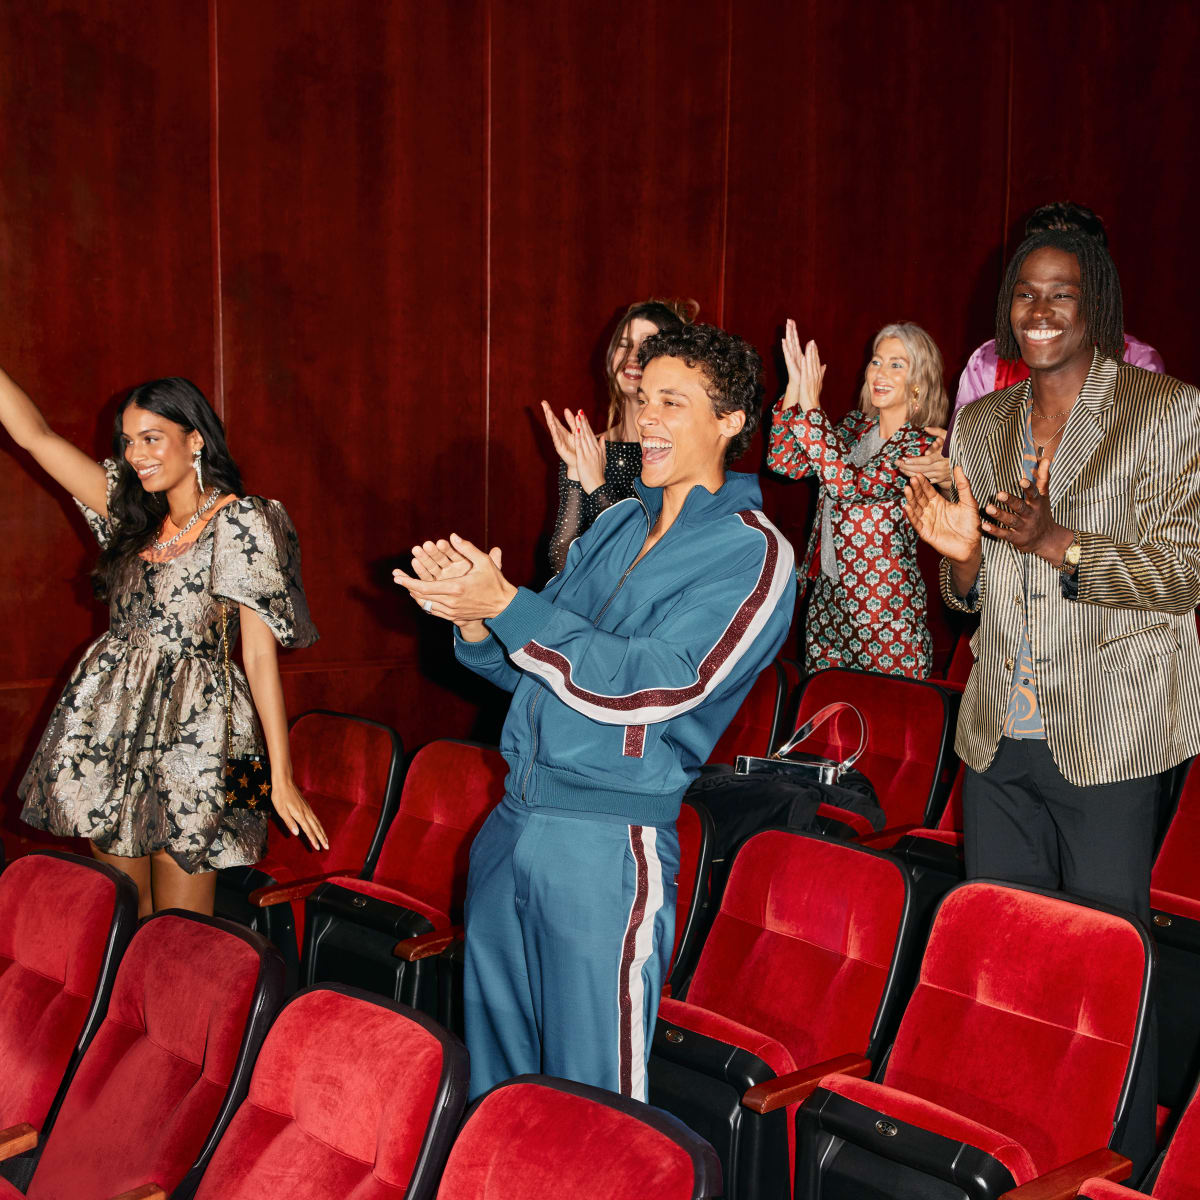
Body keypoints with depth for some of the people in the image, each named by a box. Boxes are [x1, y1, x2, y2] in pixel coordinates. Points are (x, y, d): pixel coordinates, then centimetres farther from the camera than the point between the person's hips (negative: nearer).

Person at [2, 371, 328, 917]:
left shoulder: (240, 523, -7)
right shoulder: (133, 512, 12)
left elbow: (261, 651, -11)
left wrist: (282, 776, -14)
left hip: (189, 729, -6)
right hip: (112, 723, 6)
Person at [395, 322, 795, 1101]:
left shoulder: (754, 555, -8)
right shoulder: (615, 525, 14)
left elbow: (649, 685, -20)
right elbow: (527, 668, 16)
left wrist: (505, 605, -20)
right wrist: (472, 616, -6)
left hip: (610, 842, -7)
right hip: (513, 821, 7)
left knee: (590, 1093, 2)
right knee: (494, 1073, 18)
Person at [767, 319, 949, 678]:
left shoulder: (923, 445, -12)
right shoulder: (857, 425, 7)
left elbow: (850, 484, -26)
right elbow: (784, 461, 1)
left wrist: (810, 405, -24)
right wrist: (794, 385, -8)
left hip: (884, 608, -6)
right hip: (826, 595, 6)